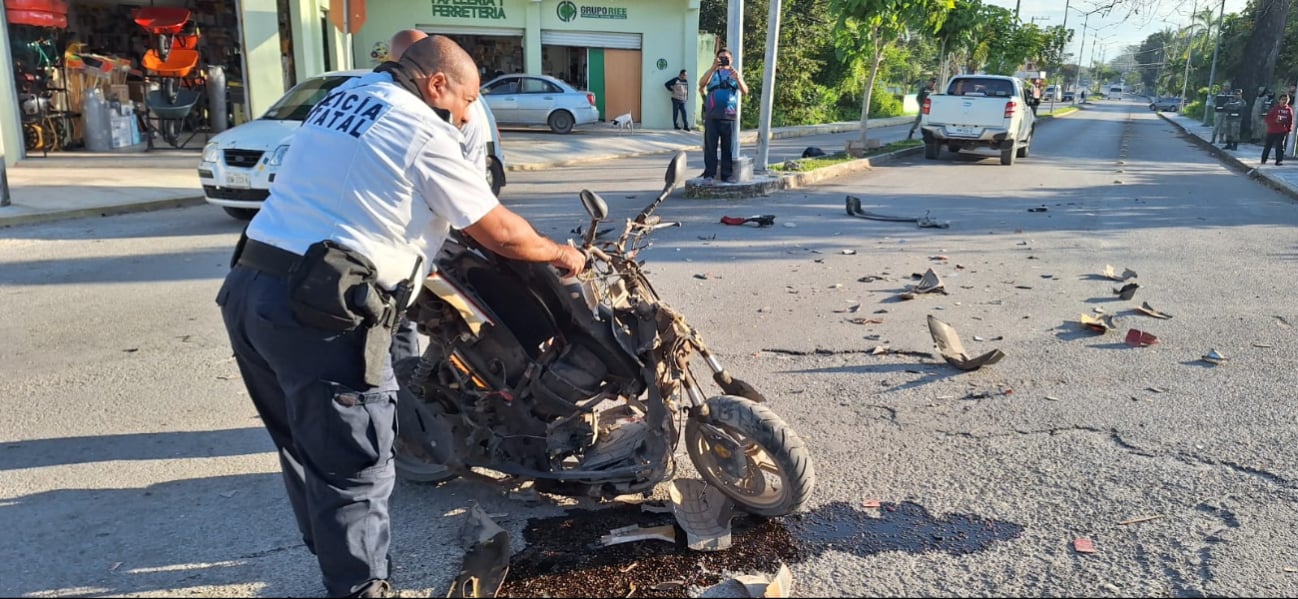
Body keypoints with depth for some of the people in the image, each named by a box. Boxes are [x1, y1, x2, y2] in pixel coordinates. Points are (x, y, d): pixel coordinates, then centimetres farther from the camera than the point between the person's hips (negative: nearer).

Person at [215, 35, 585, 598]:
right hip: (320, 311, -9)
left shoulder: (343, 95, 18)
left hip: (246, 289, 9)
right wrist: (559, 252, 16)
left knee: (307, 447, 23)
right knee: (353, 469, 4)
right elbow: (501, 235, -3)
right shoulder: (424, 132, -7)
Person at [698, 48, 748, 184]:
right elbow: (701, 84, -8)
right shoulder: (712, 73, 12)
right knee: (710, 146, -2)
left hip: (729, 116, 1)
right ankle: (709, 174, -1)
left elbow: (745, 91, -1)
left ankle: (727, 174, 8)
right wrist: (713, 68, -18)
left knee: (728, 147, 4)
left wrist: (738, 79, -21)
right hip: (712, 116, -1)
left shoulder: (735, 74, 14)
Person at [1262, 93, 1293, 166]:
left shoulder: (1289, 109, 2)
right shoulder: (1275, 108, -5)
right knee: (1268, 145, 8)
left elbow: (1290, 121, 8)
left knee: (1280, 146, -3)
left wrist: (1289, 130, 3)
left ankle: (1279, 160, 0)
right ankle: (1263, 160, 18)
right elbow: (1267, 118, -6)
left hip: (1282, 132, 1)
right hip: (1272, 130, -1)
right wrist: (1275, 120, -22)